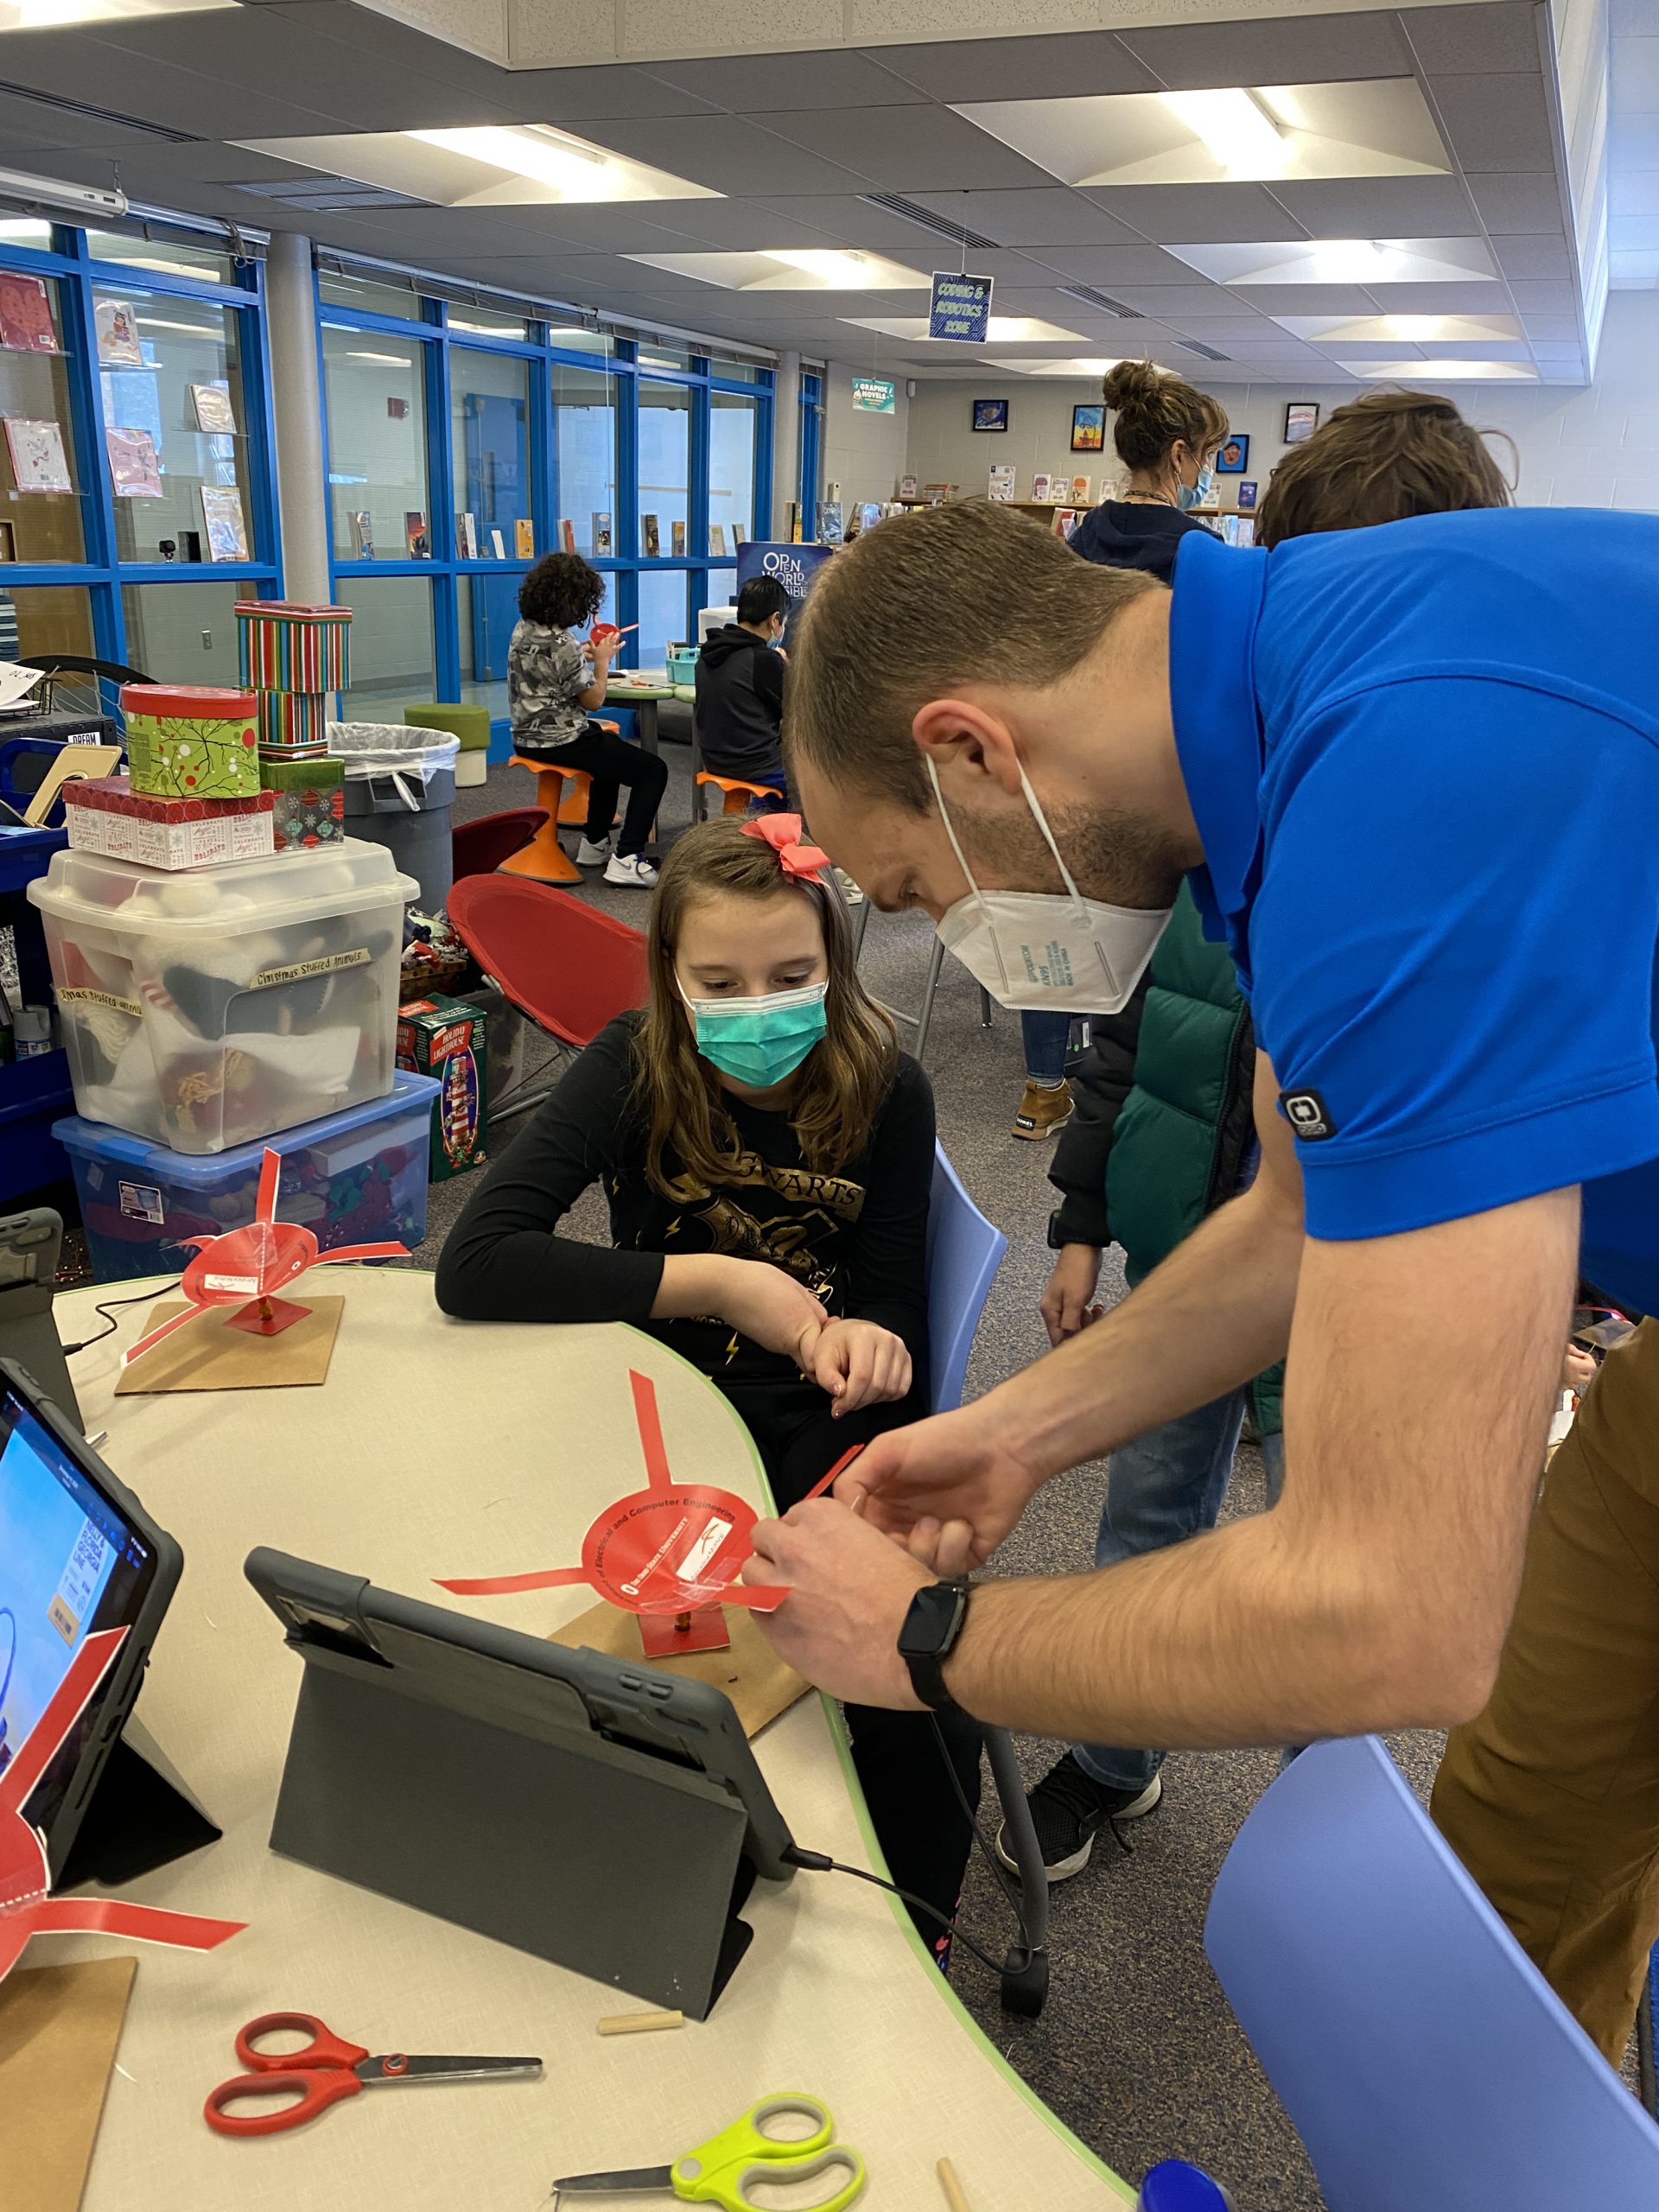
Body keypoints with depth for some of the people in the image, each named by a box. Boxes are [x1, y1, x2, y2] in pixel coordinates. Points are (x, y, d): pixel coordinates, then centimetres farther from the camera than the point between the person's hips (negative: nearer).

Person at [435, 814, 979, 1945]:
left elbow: (893, 1314, 3)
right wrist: (715, 1284, -20)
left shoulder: (885, 1091, -6)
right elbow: (474, 1263, -18)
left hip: (832, 1433, 0)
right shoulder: (635, 1071, -8)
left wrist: (871, 1342, -23)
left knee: (927, 1698, -24)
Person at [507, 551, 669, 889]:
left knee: (610, 746, 36)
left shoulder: (523, 629, 5)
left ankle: (594, 844, 38)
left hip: (527, 738, 10)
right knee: (653, 770, -1)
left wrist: (584, 655, 15)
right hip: (560, 743, -10)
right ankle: (626, 859, -9)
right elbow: (594, 701, -13)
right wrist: (602, 660, 0)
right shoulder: (562, 645, -22)